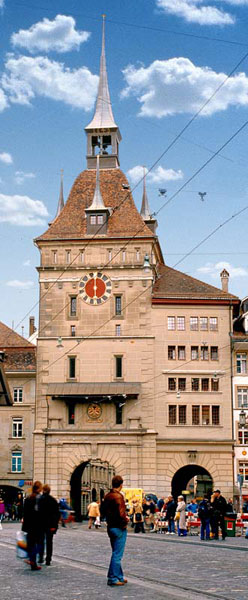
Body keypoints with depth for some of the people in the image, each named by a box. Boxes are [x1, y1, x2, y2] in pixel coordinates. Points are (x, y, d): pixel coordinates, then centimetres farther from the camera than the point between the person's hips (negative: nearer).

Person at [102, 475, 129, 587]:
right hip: (119, 528, -9)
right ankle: (113, 579, 1)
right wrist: (126, 520, -8)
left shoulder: (107, 496, 8)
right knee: (117, 554, -2)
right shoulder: (118, 496, -19)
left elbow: (103, 510, 17)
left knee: (116, 553, 17)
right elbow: (121, 514, -26)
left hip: (110, 527, 9)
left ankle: (119, 577, 24)